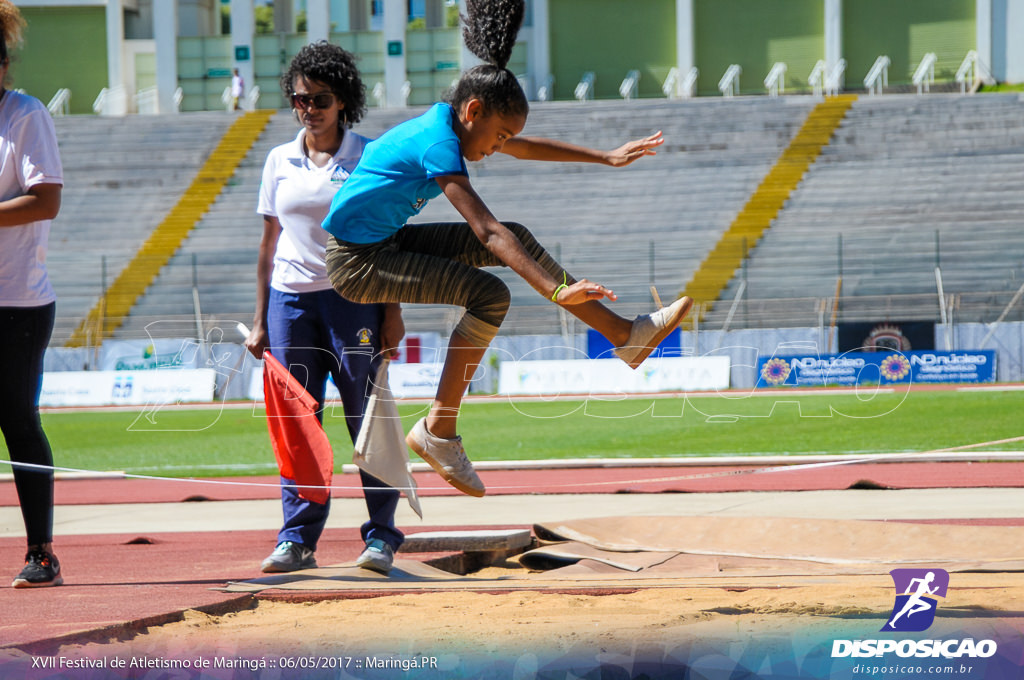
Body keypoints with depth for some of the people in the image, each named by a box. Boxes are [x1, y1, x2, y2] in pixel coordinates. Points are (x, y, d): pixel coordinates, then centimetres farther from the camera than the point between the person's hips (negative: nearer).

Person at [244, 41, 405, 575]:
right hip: (291, 297, 3)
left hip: (353, 297, -3)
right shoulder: (280, 162, 10)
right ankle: (297, 539, 4)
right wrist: (261, 320, 11)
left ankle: (381, 536, 4)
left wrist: (392, 311, -5)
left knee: (368, 420, -2)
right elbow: (270, 243, 14)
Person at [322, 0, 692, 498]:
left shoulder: (449, 121, 4)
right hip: (355, 262, -10)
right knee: (488, 294, -24)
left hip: (387, 242, 10)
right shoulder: (437, 145, -25)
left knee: (519, 239, 8)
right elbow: (486, 232, -33)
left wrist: (608, 158, 21)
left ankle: (625, 335, 15)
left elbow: (527, 148, 20)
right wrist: (556, 291, -39)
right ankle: (439, 431, -17)